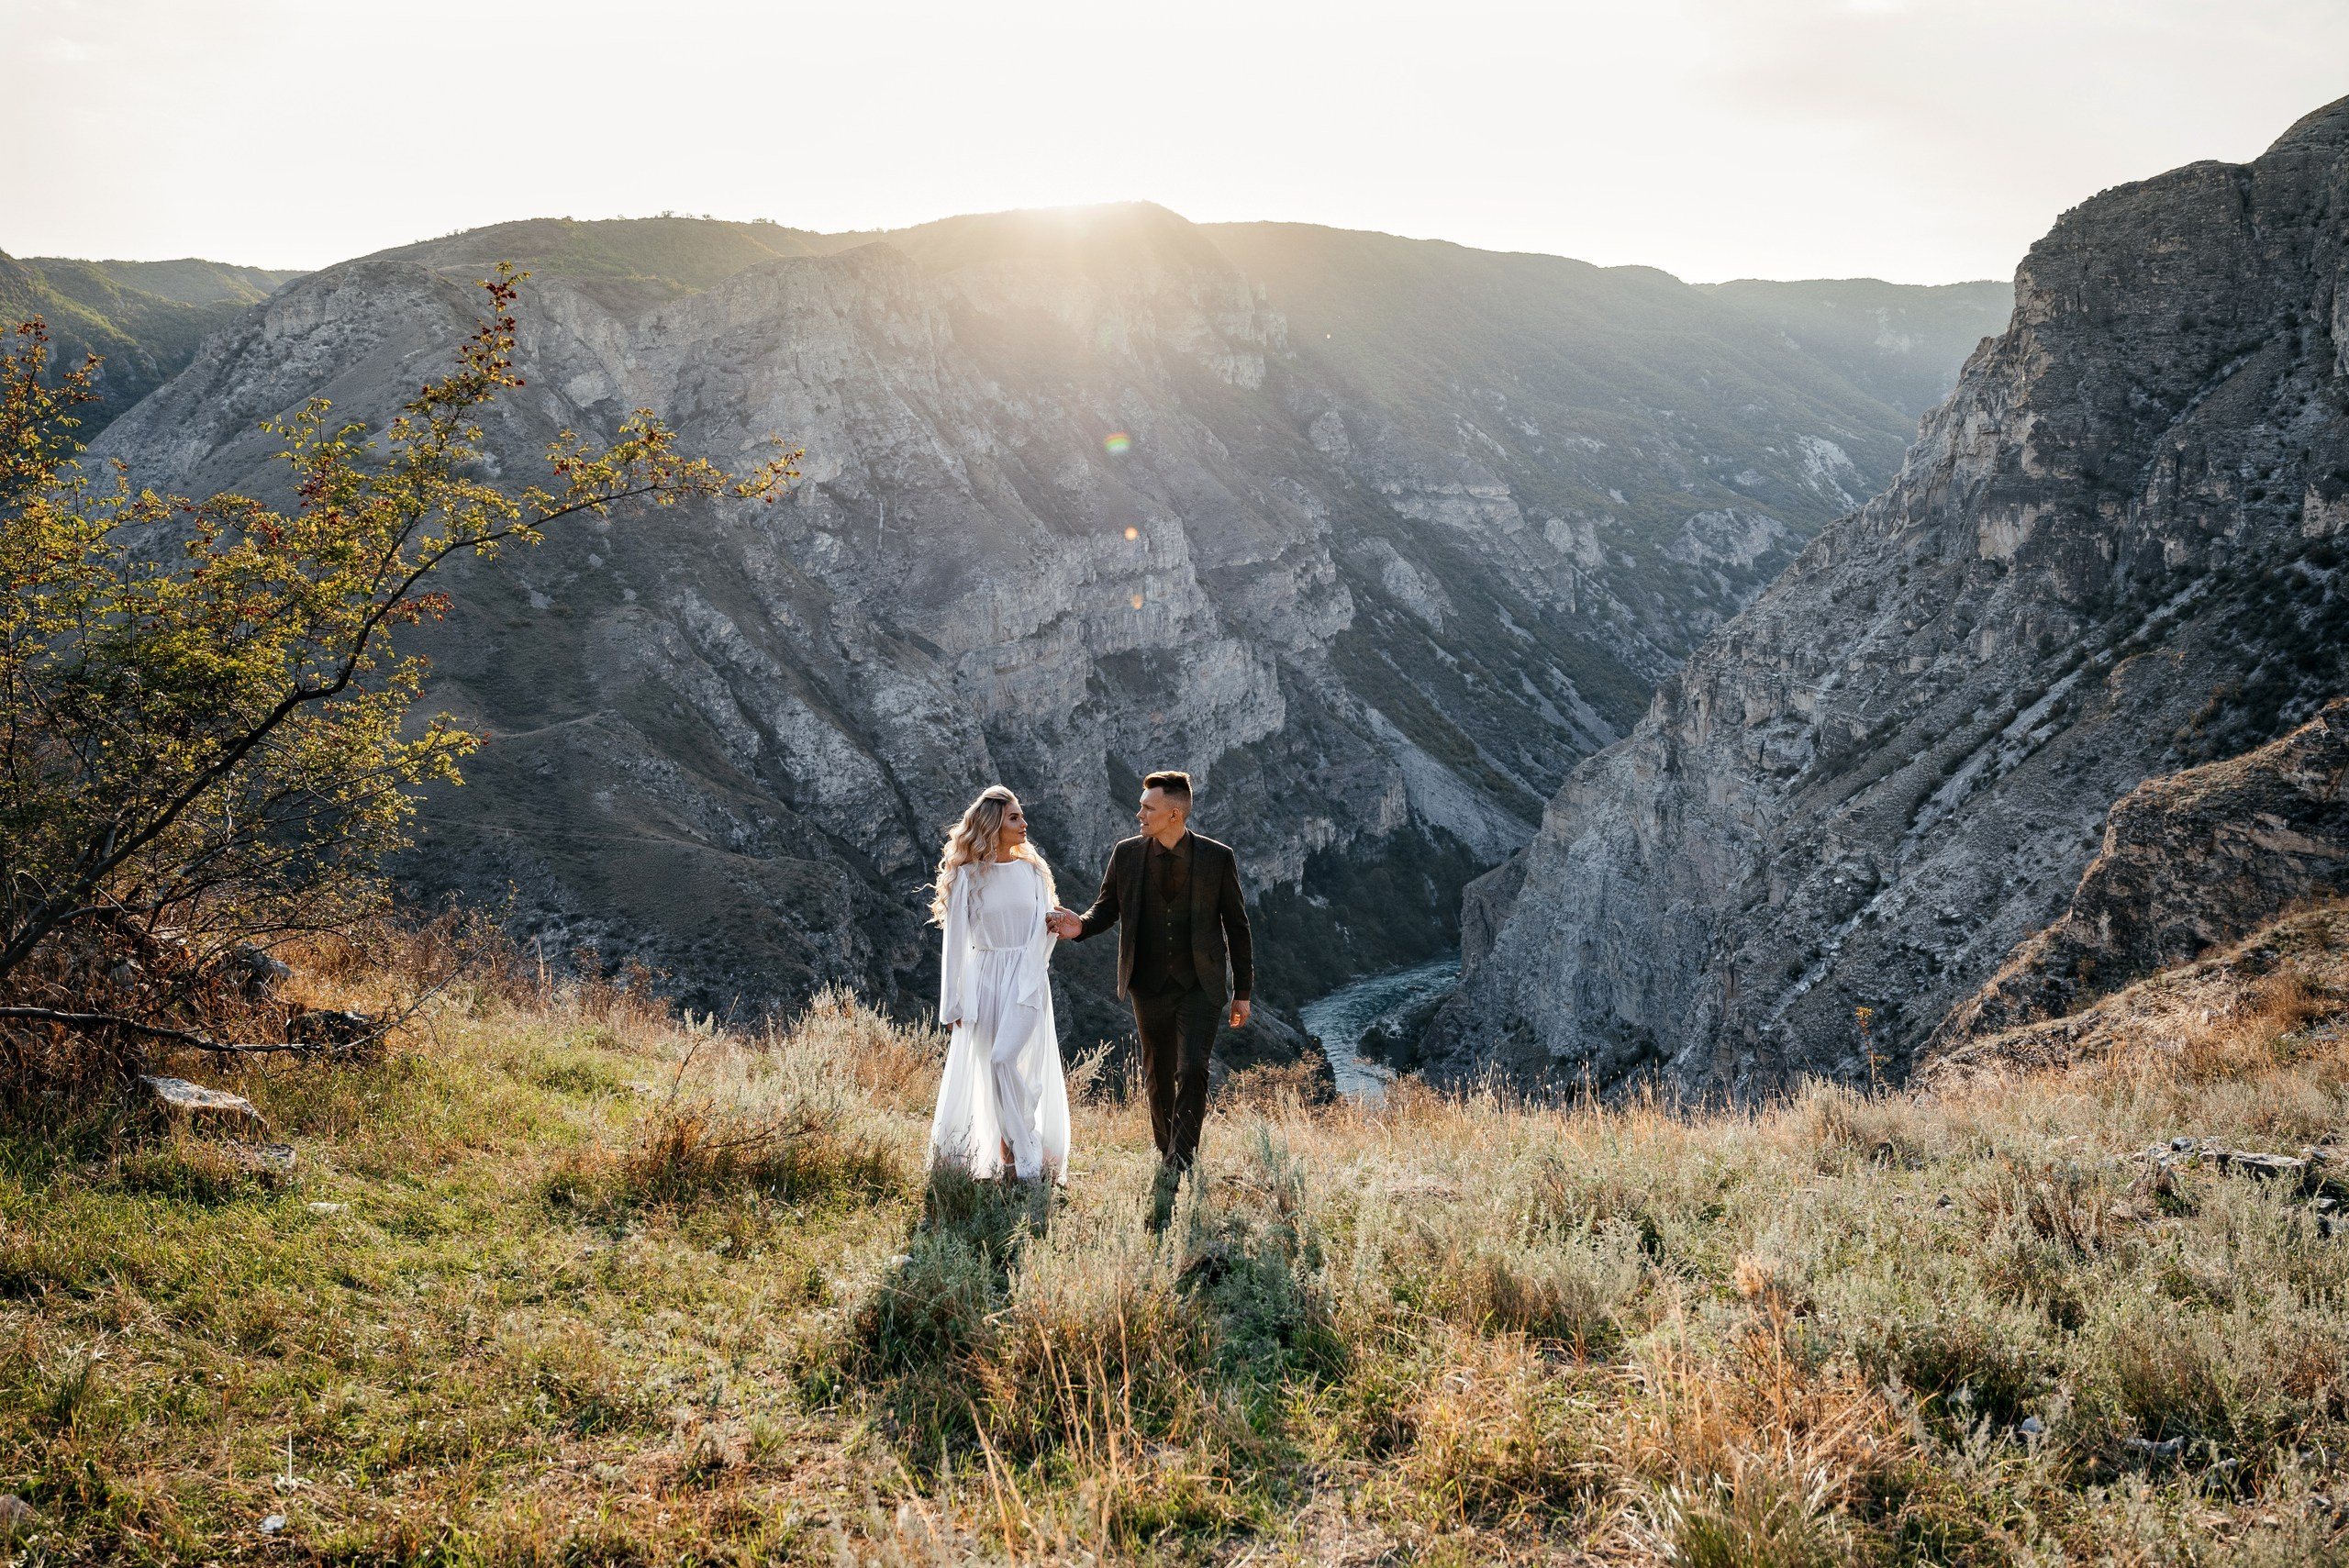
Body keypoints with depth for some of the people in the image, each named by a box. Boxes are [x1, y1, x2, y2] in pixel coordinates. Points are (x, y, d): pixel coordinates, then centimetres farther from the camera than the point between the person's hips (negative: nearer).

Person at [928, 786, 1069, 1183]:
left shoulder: (1032, 870, 6)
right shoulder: (967, 876, 0)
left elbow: (1044, 929, 8)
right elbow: (955, 941, 2)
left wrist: (1029, 975, -8)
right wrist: (952, 1003, 0)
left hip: (1026, 981, 0)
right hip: (982, 981, 1)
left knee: (1005, 1060, -17)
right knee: (985, 1070, 2)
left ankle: (1025, 1154, -8)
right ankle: (1010, 1151, 14)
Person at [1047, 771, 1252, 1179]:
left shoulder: (1217, 857, -6)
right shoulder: (1127, 854, 0)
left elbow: (1236, 925, 1)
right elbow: (1107, 907, 10)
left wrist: (1242, 991, 3)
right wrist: (1082, 925, -14)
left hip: (1200, 987, -3)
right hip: (1150, 987, 3)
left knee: (1192, 1070, -15)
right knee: (1158, 1075, 13)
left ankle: (1182, 1158, -5)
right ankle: (1166, 1150, 32)